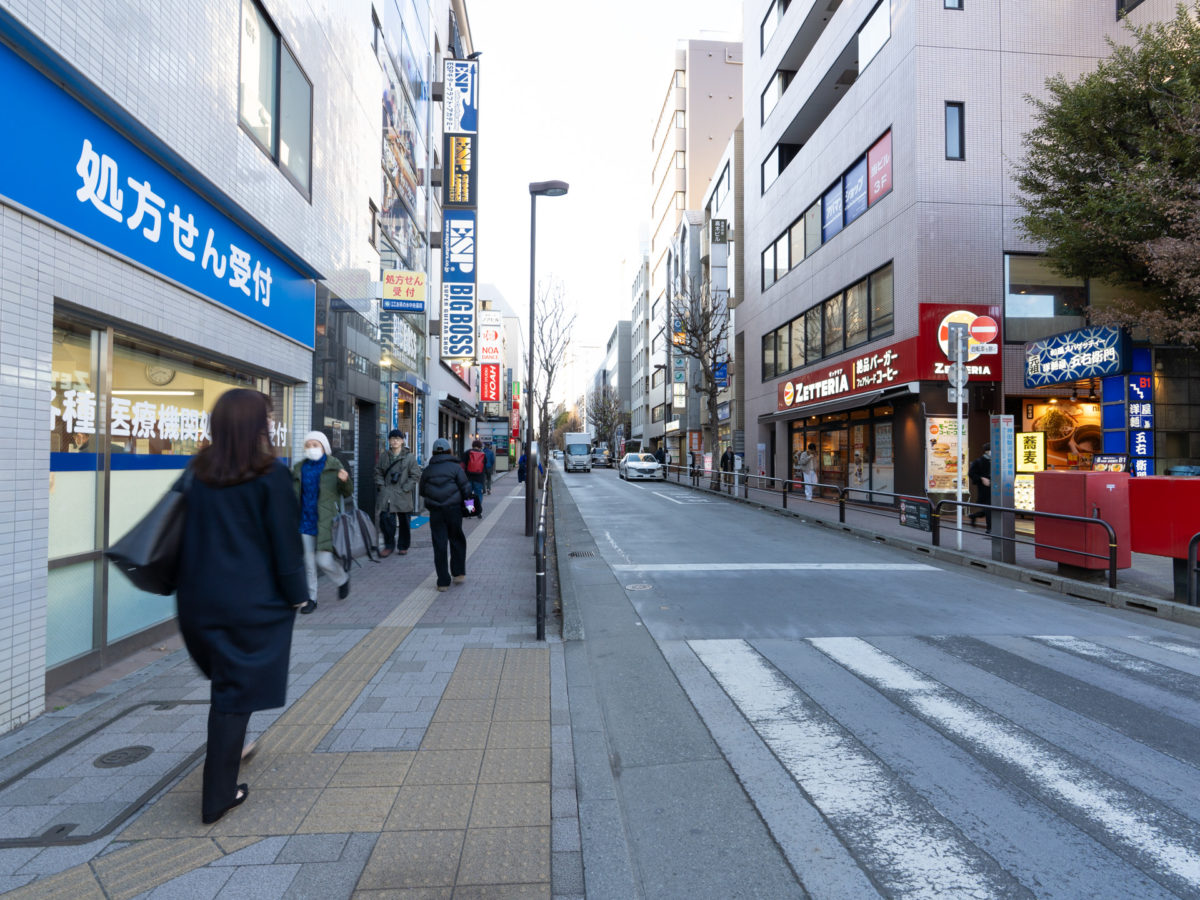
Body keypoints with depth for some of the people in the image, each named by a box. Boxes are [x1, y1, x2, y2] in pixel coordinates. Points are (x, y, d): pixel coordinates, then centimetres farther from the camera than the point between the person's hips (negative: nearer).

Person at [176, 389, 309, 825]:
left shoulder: (201, 474, 3)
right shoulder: (270, 476, -14)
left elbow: (191, 533, 9)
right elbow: (285, 542, -12)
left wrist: (191, 588, 17)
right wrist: (296, 593, -1)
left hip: (201, 597, 6)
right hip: (252, 600, -6)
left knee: (224, 679, 24)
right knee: (236, 691, 3)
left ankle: (229, 749, 40)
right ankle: (218, 796, 12)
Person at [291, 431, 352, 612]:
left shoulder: (334, 466, -2)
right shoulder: (299, 468, 7)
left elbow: (347, 493, 1)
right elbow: (293, 493, 18)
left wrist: (345, 481, -20)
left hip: (325, 522, -4)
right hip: (306, 521, 4)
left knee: (324, 560, -7)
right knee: (308, 563, 8)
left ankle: (343, 579, 24)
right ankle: (311, 598, 22)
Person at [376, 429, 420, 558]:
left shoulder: (410, 457, -3)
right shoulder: (384, 456, 8)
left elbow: (415, 475, -3)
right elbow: (378, 472, 17)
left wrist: (405, 488, -9)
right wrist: (381, 486, 3)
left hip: (403, 495, -2)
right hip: (387, 494, 2)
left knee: (404, 521, 8)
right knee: (385, 519, -8)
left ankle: (403, 546, 25)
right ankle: (389, 545, 9)